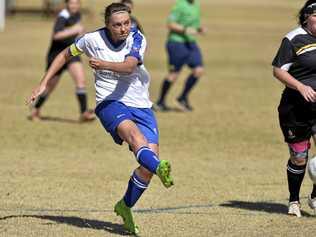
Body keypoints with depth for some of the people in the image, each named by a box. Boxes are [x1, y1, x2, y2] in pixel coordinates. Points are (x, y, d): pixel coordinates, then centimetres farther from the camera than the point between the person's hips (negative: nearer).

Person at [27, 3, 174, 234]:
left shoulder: (137, 39, -7)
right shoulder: (93, 40, -4)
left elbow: (129, 66, -26)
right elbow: (65, 55, 15)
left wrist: (104, 64, -44)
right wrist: (44, 84, 12)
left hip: (141, 106, 2)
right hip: (110, 104, -2)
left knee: (148, 165, -9)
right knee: (134, 133, -35)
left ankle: (126, 206, 16)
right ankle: (160, 169, -64)